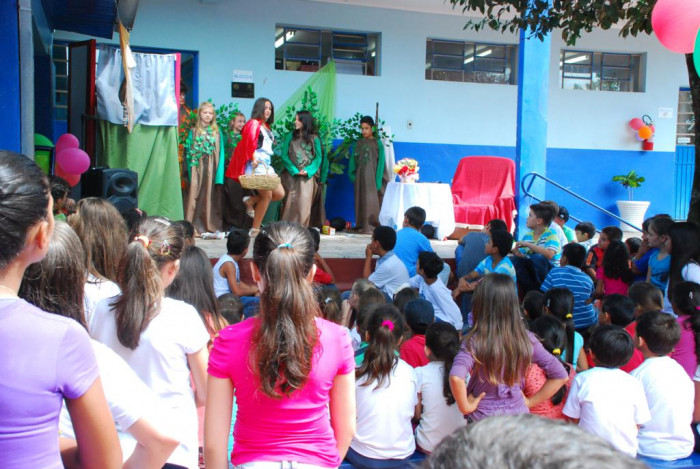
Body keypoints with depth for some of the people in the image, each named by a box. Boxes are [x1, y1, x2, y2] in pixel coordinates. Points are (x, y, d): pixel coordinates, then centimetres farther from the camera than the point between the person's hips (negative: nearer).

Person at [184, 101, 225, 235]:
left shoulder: (217, 132, 10)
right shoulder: (194, 131, 6)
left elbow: (220, 153, 6)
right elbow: (188, 151, 3)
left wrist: (219, 174, -2)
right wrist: (190, 171, -8)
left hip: (211, 169, 1)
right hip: (197, 168, -1)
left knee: (209, 196, 3)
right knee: (194, 195, -5)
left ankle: (209, 226, 7)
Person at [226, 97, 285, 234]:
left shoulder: (266, 126, 21)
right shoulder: (254, 123, -4)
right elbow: (249, 143, -15)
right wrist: (253, 158, -21)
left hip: (266, 164, 9)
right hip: (256, 165, -9)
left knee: (280, 194, 3)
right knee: (267, 195, -8)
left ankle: (251, 200, 13)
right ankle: (255, 229, 0)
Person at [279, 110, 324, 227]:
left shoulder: (314, 138, 6)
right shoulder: (290, 136, 9)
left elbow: (318, 158, 3)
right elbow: (284, 156, 3)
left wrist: (308, 171, -11)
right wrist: (294, 170, -10)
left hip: (307, 177, -1)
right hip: (291, 175, 1)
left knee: (304, 202, -6)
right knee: (290, 202, -1)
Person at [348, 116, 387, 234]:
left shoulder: (377, 143, 0)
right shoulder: (358, 144, 11)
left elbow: (381, 163, -4)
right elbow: (353, 161, 11)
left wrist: (378, 181, -11)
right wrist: (352, 175, 0)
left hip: (371, 177, -4)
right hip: (360, 177, 4)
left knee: (371, 200, -7)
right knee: (360, 200, 5)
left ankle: (371, 226, -3)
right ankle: (361, 225, 10)